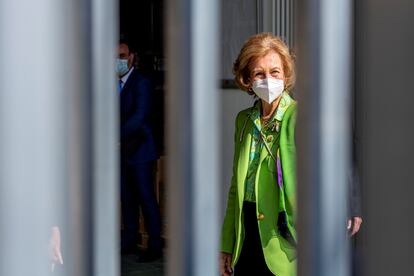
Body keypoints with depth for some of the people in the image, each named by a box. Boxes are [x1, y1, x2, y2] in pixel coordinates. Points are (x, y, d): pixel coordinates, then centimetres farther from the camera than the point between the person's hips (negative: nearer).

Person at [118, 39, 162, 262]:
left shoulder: (141, 83, -10)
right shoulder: (115, 83, 12)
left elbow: (138, 116, -18)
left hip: (139, 149, -7)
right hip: (122, 150, 7)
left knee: (146, 197, -4)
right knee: (126, 197, 11)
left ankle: (154, 246, 1)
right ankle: (129, 242, 20)